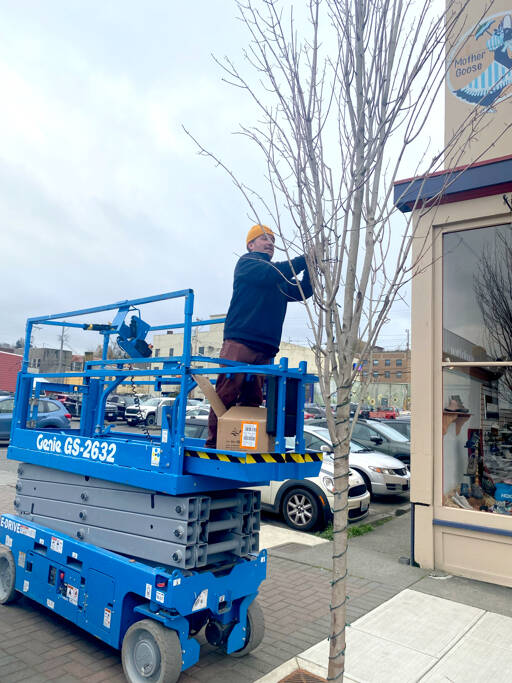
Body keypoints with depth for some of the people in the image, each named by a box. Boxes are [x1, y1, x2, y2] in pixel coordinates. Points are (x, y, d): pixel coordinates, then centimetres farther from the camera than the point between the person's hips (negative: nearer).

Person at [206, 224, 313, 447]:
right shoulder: (247, 262, 6)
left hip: (266, 349, 7)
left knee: (252, 400, 3)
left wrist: (310, 266, 5)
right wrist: (304, 259, -9)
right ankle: (214, 443, -5)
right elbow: (272, 274, -12)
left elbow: (303, 292, 19)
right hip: (240, 342, -7)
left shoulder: (282, 281, 27)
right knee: (226, 395, -9)